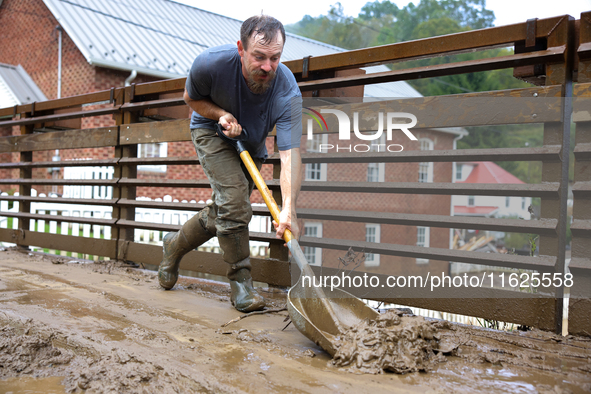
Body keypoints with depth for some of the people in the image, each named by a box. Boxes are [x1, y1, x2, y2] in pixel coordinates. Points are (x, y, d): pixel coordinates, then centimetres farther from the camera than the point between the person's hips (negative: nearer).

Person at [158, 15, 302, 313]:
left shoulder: (287, 92, -36)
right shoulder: (211, 62, -33)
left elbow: (290, 154, -45)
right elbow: (191, 98, -9)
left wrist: (288, 208, -58)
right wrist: (221, 114, -29)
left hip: (251, 145, 3)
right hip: (211, 132, -2)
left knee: (224, 212, 10)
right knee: (234, 197, -24)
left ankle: (175, 246, 37)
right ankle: (240, 282, -10)